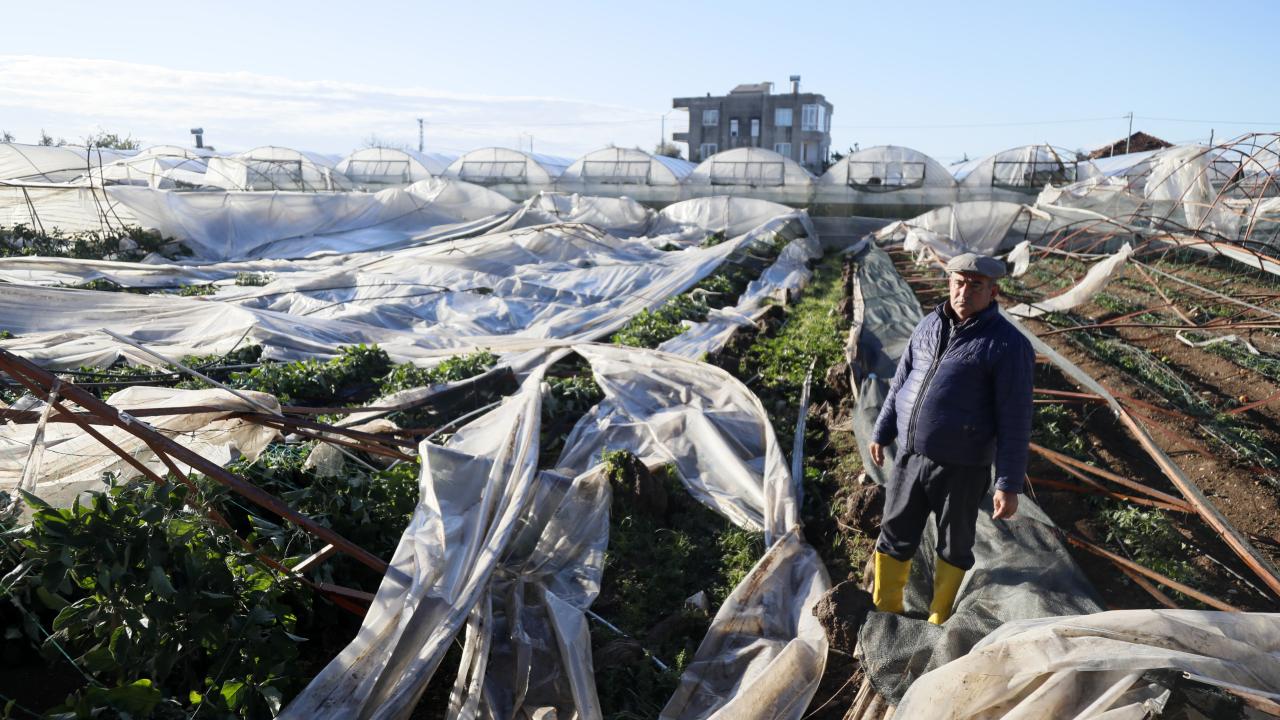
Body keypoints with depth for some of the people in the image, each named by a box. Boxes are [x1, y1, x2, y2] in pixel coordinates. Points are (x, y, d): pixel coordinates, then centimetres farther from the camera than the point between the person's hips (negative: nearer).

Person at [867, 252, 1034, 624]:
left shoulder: (1007, 345, -13)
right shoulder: (929, 325, 4)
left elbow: (1015, 421, -13)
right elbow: (901, 382, 14)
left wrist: (1009, 484, -13)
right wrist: (881, 432, 17)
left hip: (960, 468, -5)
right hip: (909, 457, 5)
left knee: (953, 545, 15)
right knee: (894, 537, 15)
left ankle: (937, 620, 35)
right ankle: (884, 611, 34)